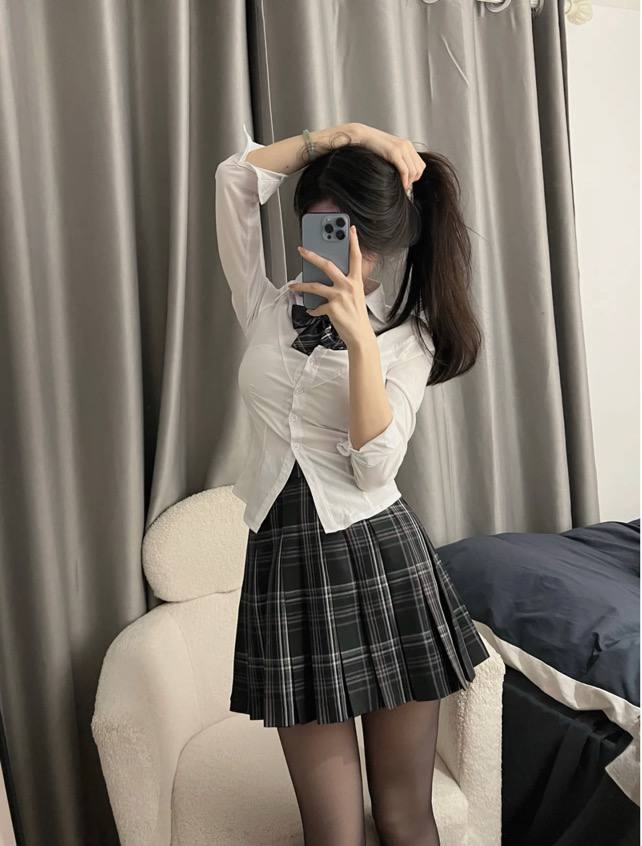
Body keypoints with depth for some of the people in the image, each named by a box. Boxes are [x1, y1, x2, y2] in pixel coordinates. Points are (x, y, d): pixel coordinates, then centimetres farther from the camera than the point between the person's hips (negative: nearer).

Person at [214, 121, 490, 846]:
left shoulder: (407, 337, 3)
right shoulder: (267, 308, 9)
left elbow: (376, 467, -11)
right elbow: (237, 177, 3)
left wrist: (361, 339, -19)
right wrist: (344, 134, 2)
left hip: (381, 560, -1)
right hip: (284, 565, 2)